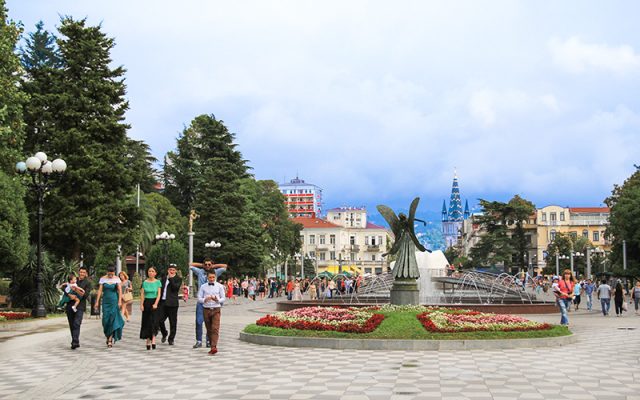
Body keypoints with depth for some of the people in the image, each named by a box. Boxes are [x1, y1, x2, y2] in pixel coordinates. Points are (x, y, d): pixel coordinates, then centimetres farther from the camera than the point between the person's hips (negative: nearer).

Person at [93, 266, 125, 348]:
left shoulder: (117, 279, -2)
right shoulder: (103, 279, 0)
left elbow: (120, 290, -8)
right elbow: (100, 290, 0)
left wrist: (120, 301, -19)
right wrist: (97, 302, -5)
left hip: (114, 301, -1)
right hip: (105, 301, 1)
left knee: (113, 318, -8)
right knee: (106, 319, -2)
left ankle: (110, 338, -5)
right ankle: (108, 336, 18)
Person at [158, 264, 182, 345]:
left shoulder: (178, 279, 1)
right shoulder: (164, 278, 17)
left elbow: (175, 287, -16)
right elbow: (161, 290, 20)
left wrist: (171, 278, -15)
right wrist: (158, 301, 15)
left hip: (172, 303, -4)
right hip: (162, 302, 4)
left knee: (173, 323, 1)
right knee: (159, 320, -1)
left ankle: (171, 339, 12)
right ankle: (164, 334, 24)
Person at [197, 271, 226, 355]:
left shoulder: (219, 286, 5)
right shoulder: (203, 287, 7)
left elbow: (223, 298, 5)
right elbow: (199, 299, 4)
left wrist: (217, 300, -16)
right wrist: (205, 299, -17)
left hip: (216, 310, -2)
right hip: (206, 310, 2)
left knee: (215, 328, -15)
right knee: (209, 329, 8)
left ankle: (214, 347, -23)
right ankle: (212, 346, 19)